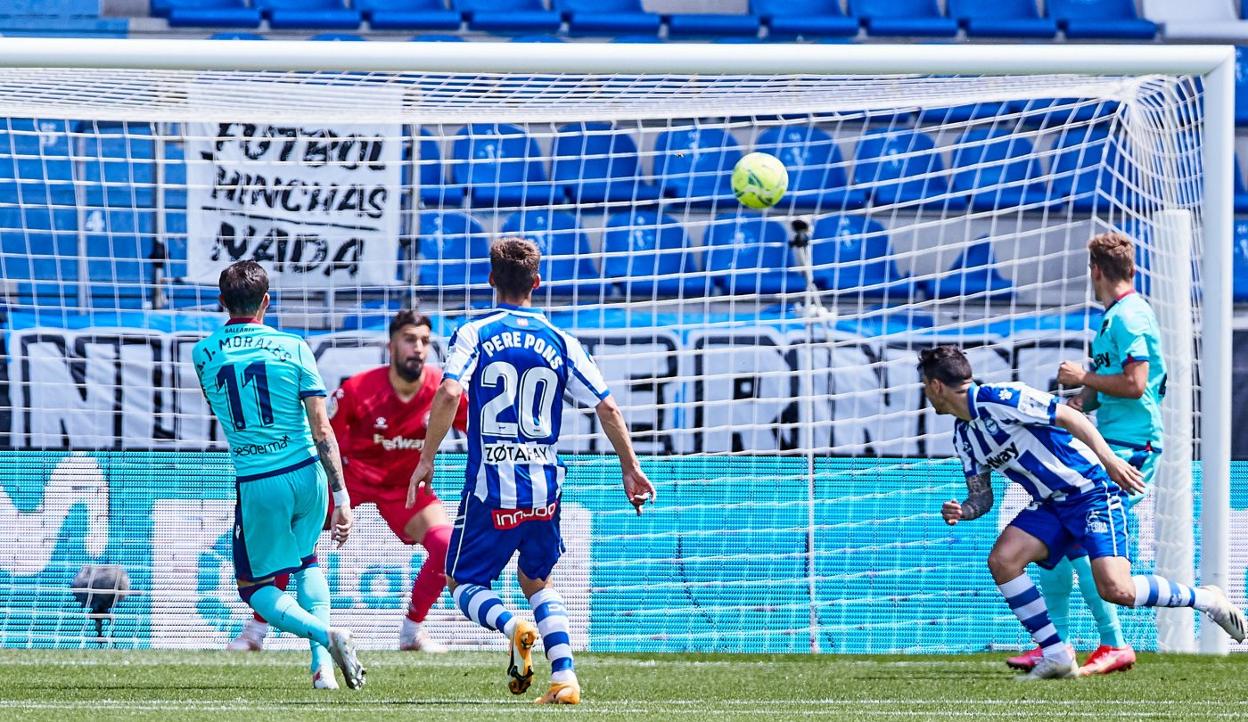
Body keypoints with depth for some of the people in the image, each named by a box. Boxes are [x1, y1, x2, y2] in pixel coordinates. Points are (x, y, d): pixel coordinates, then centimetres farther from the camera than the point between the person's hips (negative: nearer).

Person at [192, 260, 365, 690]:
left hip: (256, 485, -2)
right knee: (308, 560, 28)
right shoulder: (292, 348, -3)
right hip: (307, 476, 2)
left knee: (255, 587, 12)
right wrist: (342, 498, -5)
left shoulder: (203, 354, 0)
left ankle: (326, 636, -15)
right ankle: (322, 664, 12)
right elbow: (322, 431, -7)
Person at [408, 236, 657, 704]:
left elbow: (449, 393, -18)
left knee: (464, 583, 12)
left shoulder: (474, 334, -2)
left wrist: (426, 459, -11)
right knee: (536, 581, 23)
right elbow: (607, 408, 2)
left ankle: (512, 627, -20)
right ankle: (564, 678, 4)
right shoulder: (560, 342, 5)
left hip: (490, 488, -3)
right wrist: (631, 469, 12)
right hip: (544, 489, 3)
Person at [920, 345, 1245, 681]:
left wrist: (1110, 461, -23)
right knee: (1001, 559, -13)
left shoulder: (997, 399, -17)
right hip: (1050, 504, 8)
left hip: (1091, 491, -8)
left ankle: (1204, 599, 0)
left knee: (1115, 589, -22)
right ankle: (1056, 655, -6)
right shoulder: (964, 437, 10)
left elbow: (1070, 417, -18)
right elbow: (982, 497, 14)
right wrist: (962, 511, -9)